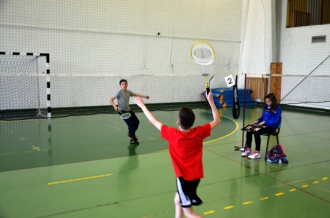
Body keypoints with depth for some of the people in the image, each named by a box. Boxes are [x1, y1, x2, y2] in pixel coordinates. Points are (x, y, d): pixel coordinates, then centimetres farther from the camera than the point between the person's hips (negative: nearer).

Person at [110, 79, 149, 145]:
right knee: (131, 124, -11)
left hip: (129, 110, 7)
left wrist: (144, 96, 13)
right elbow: (111, 99, -24)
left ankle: (131, 133, 34)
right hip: (122, 111, -7)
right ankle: (132, 139, 6)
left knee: (137, 122, 10)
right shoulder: (119, 93, -18)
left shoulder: (128, 92, 0)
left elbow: (136, 94, 17)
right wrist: (115, 106, -41)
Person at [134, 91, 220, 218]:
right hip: (196, 175, 6)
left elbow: (154, 121, -8)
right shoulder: (199, 132, -12)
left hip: (184, 177, -6)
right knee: (177, 200, 26)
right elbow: (217, 121, 3)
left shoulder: (172, 134, -21)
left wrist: (142, 105, 5)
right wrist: (211, 101, 2)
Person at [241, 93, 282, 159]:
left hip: (271, 127, -7)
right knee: (249, 130, -15)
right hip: (263, 125, 7)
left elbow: (276, 121, -15)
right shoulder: (266, 107, 13)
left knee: (256, 132, -30)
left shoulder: (277, 109, -8)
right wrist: (258, 120, 1)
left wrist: (264, 122, -20)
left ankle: (257, 153, -26)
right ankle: (248, 149, -6)